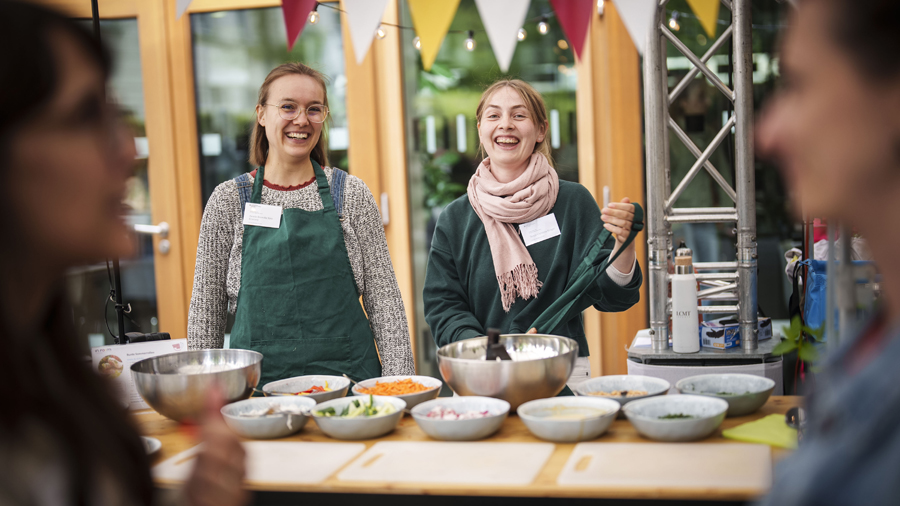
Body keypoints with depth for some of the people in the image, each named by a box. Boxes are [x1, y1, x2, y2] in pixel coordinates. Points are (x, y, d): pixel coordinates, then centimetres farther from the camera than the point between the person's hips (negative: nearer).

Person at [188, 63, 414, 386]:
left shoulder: (351, 193, 2)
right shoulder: (228, 200, 2)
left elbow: (384, 299, 1)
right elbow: (206, 309, 6)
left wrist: (399, 388, -5)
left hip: (349, 374, 1)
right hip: (258, 380, 0)